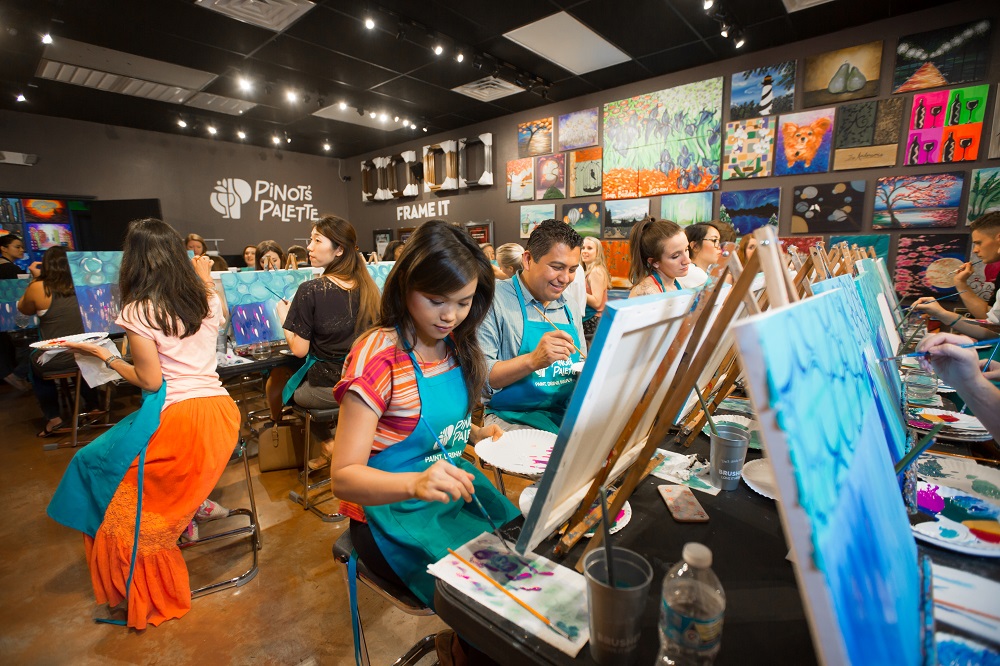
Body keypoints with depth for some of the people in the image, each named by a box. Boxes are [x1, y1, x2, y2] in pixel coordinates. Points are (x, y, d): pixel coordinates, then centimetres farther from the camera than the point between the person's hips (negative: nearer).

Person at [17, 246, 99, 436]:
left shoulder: (38, 288, -11)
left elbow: (23, 309, 11)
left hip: (54, 361, -2)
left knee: (34, 365, 32)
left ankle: (53, 418, 30)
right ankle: (93, 406, 43)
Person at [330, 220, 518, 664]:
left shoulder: (455, 345, 3)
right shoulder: (377, 355, -19)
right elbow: (344, 478, -19)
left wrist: (480, 435, -3)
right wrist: (414, 483, -36)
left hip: (455, 492, 7)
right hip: (393, 513, -6)